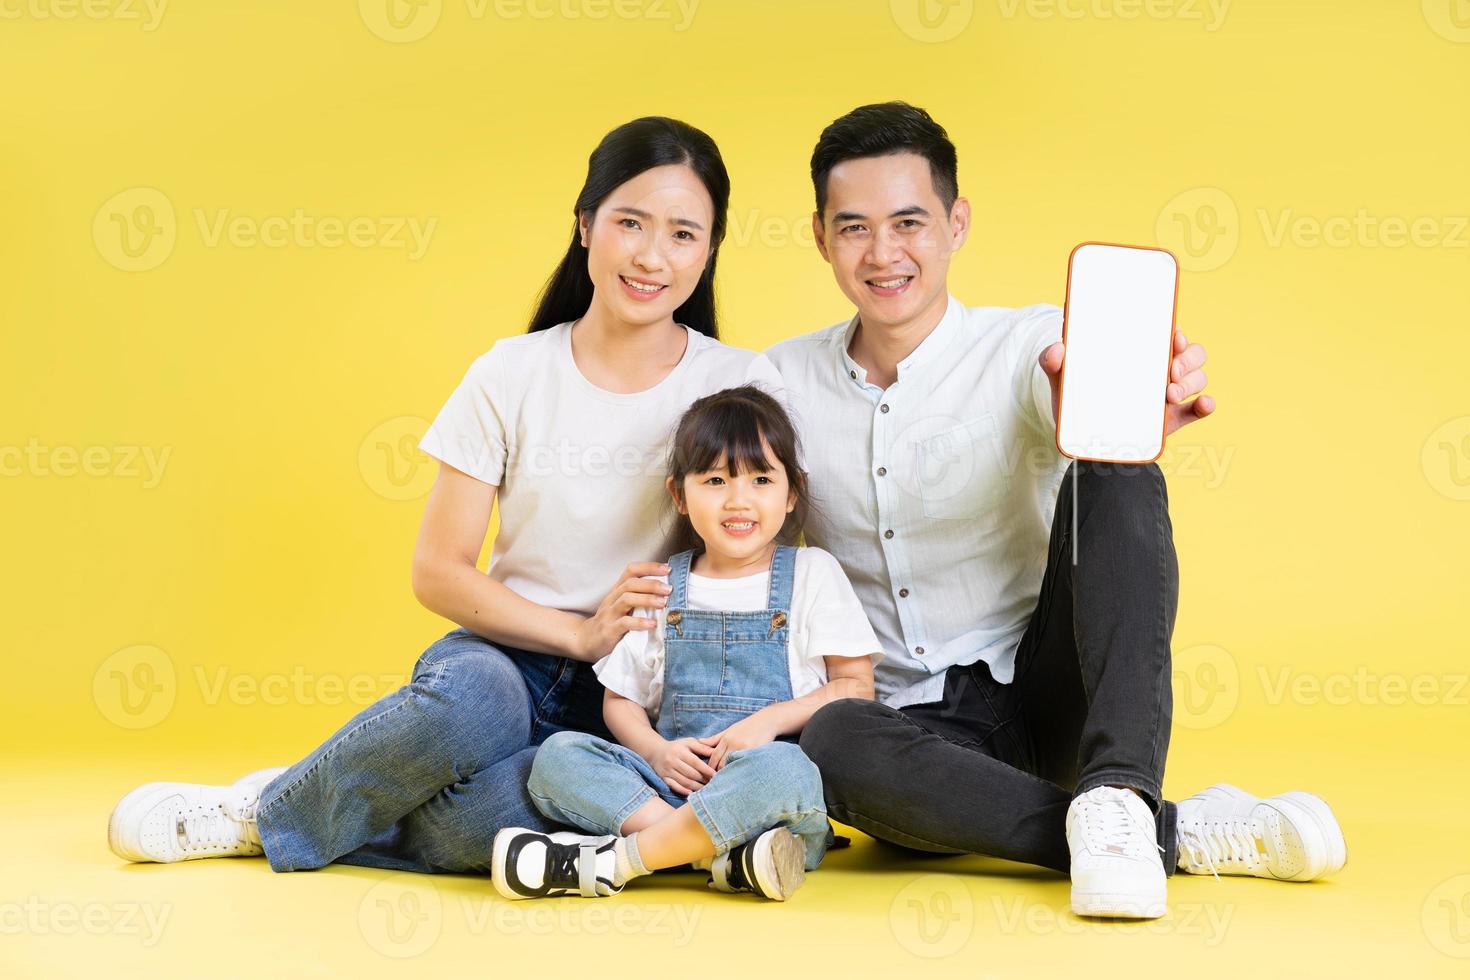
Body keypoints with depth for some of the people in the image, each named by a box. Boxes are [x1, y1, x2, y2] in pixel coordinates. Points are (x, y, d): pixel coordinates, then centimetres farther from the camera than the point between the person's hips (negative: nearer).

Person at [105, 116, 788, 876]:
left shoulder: (744, 386, -1)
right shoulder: (512, 376, 0)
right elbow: (438, 571, 0)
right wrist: (581, 634, -13)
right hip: (512, 654, 0)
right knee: (466, 695, -39)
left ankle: (272, 820, -16)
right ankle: (279, 803, -11)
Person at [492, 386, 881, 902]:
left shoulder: (812, 574, 7)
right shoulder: (661, 588, 13)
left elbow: (856, 686, 4)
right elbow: (621, 699, 16)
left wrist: (773, 719, -12)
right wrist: (658, 752, -5)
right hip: (676, 779, 3)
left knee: (783, 771, -39)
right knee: (558, 754, -19)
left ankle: (609, 861, -29)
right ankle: (724, 854, -32)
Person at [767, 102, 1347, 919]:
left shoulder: (1032, 346, -4)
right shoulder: (781, 383, 4)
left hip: (1045, 694, -1)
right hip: (910, 723, 1)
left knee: (1112, 478, -26)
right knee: (826, 743, -36)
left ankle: (1117, 795, -37)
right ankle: (1178, 833, -30)